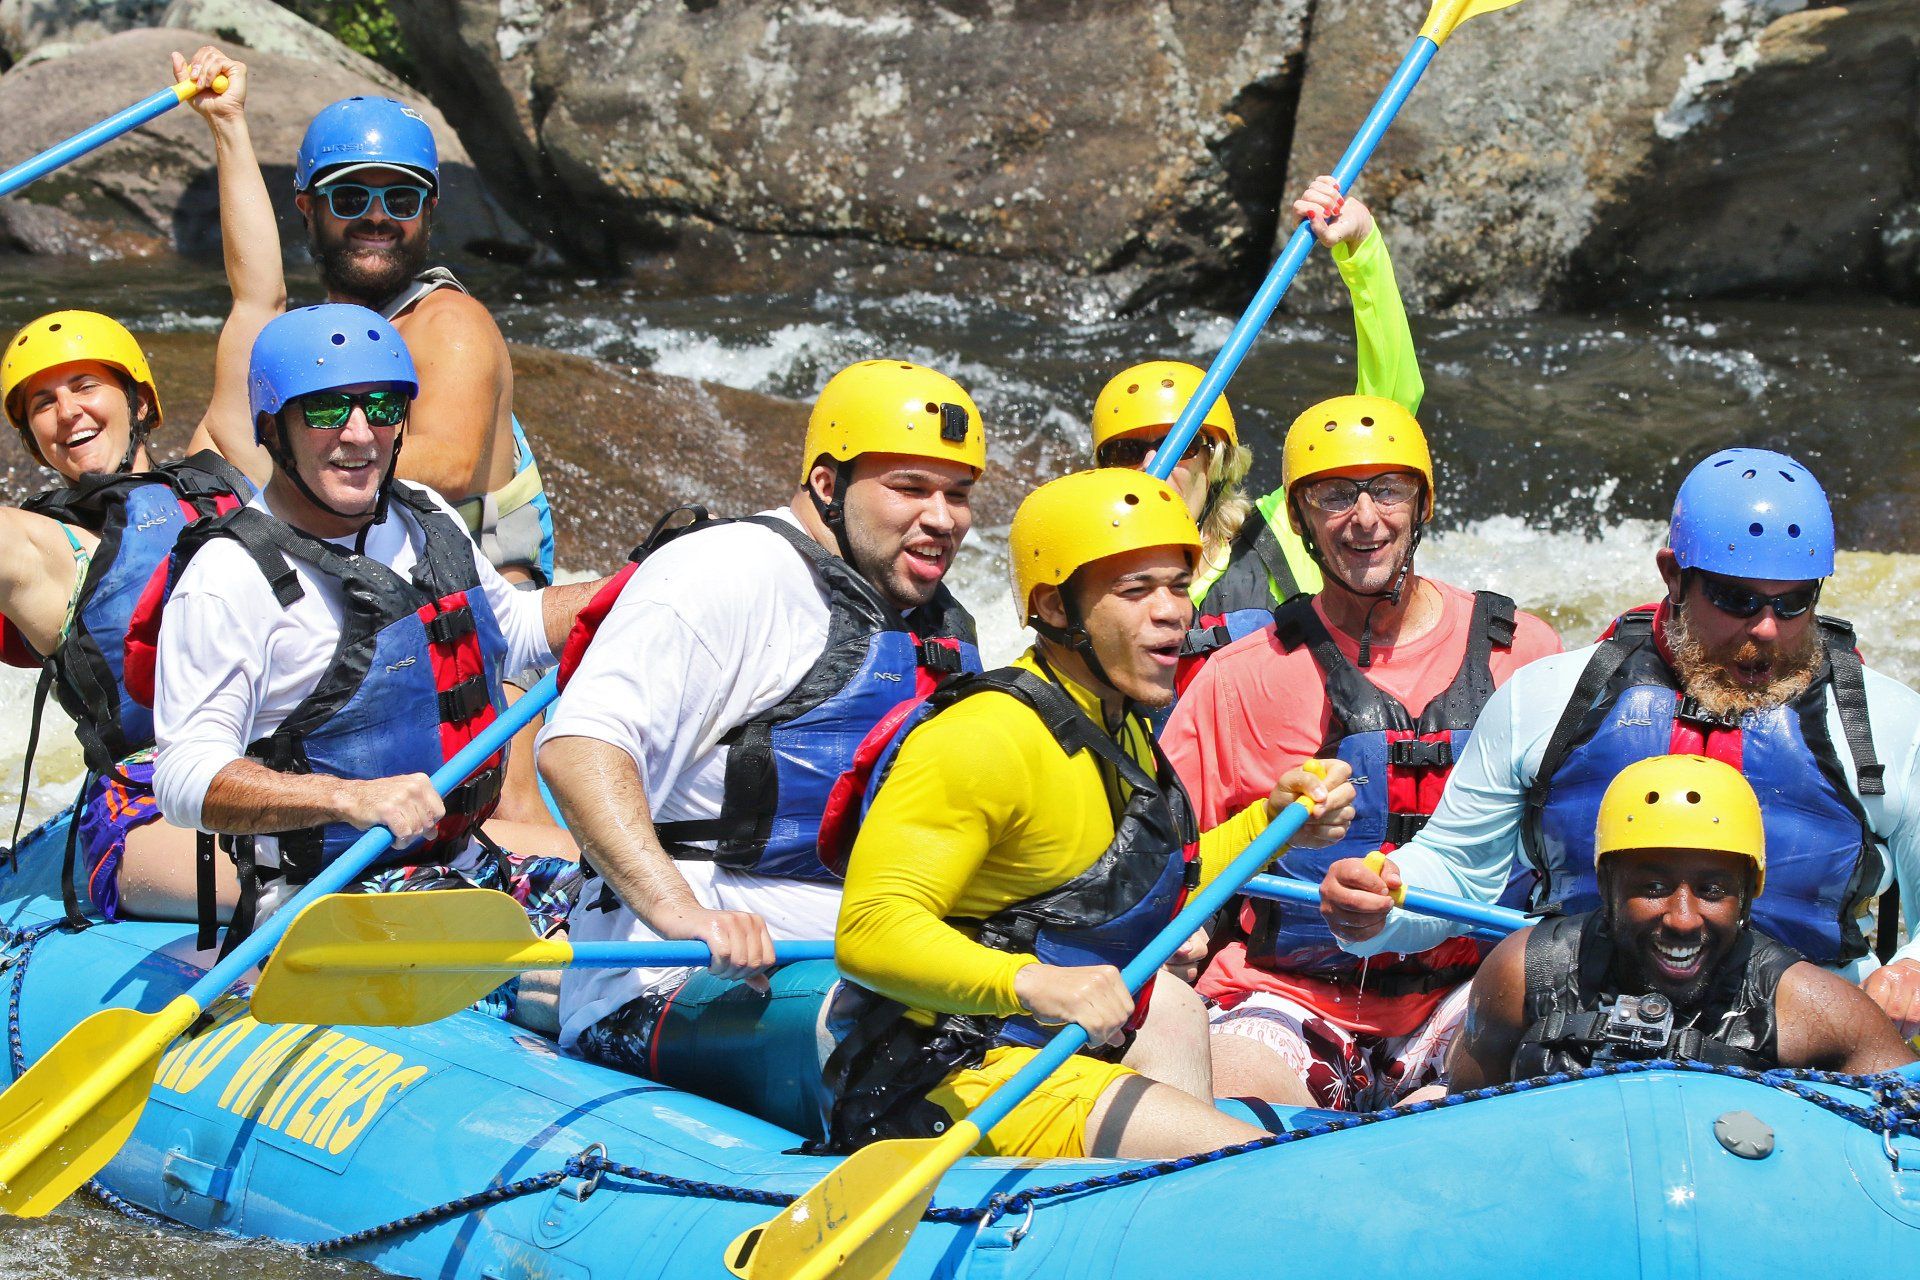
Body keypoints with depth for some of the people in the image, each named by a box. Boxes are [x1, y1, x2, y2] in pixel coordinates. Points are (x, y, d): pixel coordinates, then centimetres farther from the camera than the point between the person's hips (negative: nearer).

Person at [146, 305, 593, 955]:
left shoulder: (424, 520, 10)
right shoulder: (230, 577, -15)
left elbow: (514, 627, 30)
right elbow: (186, 777, -21)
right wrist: (350, 798, -34)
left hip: (463, 849, 9)